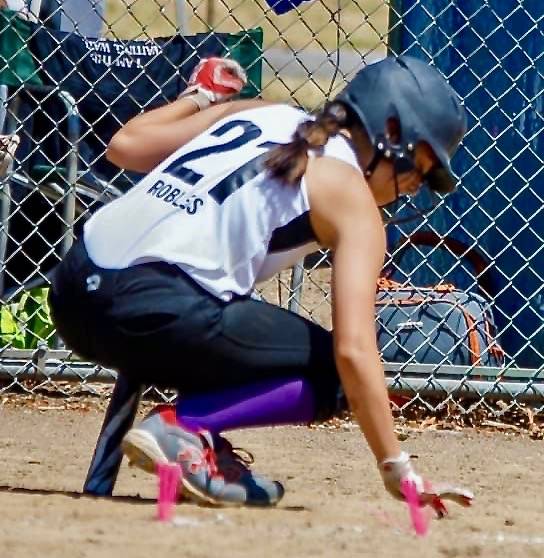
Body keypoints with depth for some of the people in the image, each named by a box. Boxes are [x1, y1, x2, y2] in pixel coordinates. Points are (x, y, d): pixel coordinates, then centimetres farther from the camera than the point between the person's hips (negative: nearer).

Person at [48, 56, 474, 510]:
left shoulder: (262, 113, 20)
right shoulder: (352, 198, 2)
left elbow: (124, 144, 21)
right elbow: (354, 350, -7)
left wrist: (200, 97, 38)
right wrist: (397, 469, -4)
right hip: (151, 311, -8)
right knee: (328, 370, 9)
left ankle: (209, 452, 12)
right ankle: (181, 426, -10)